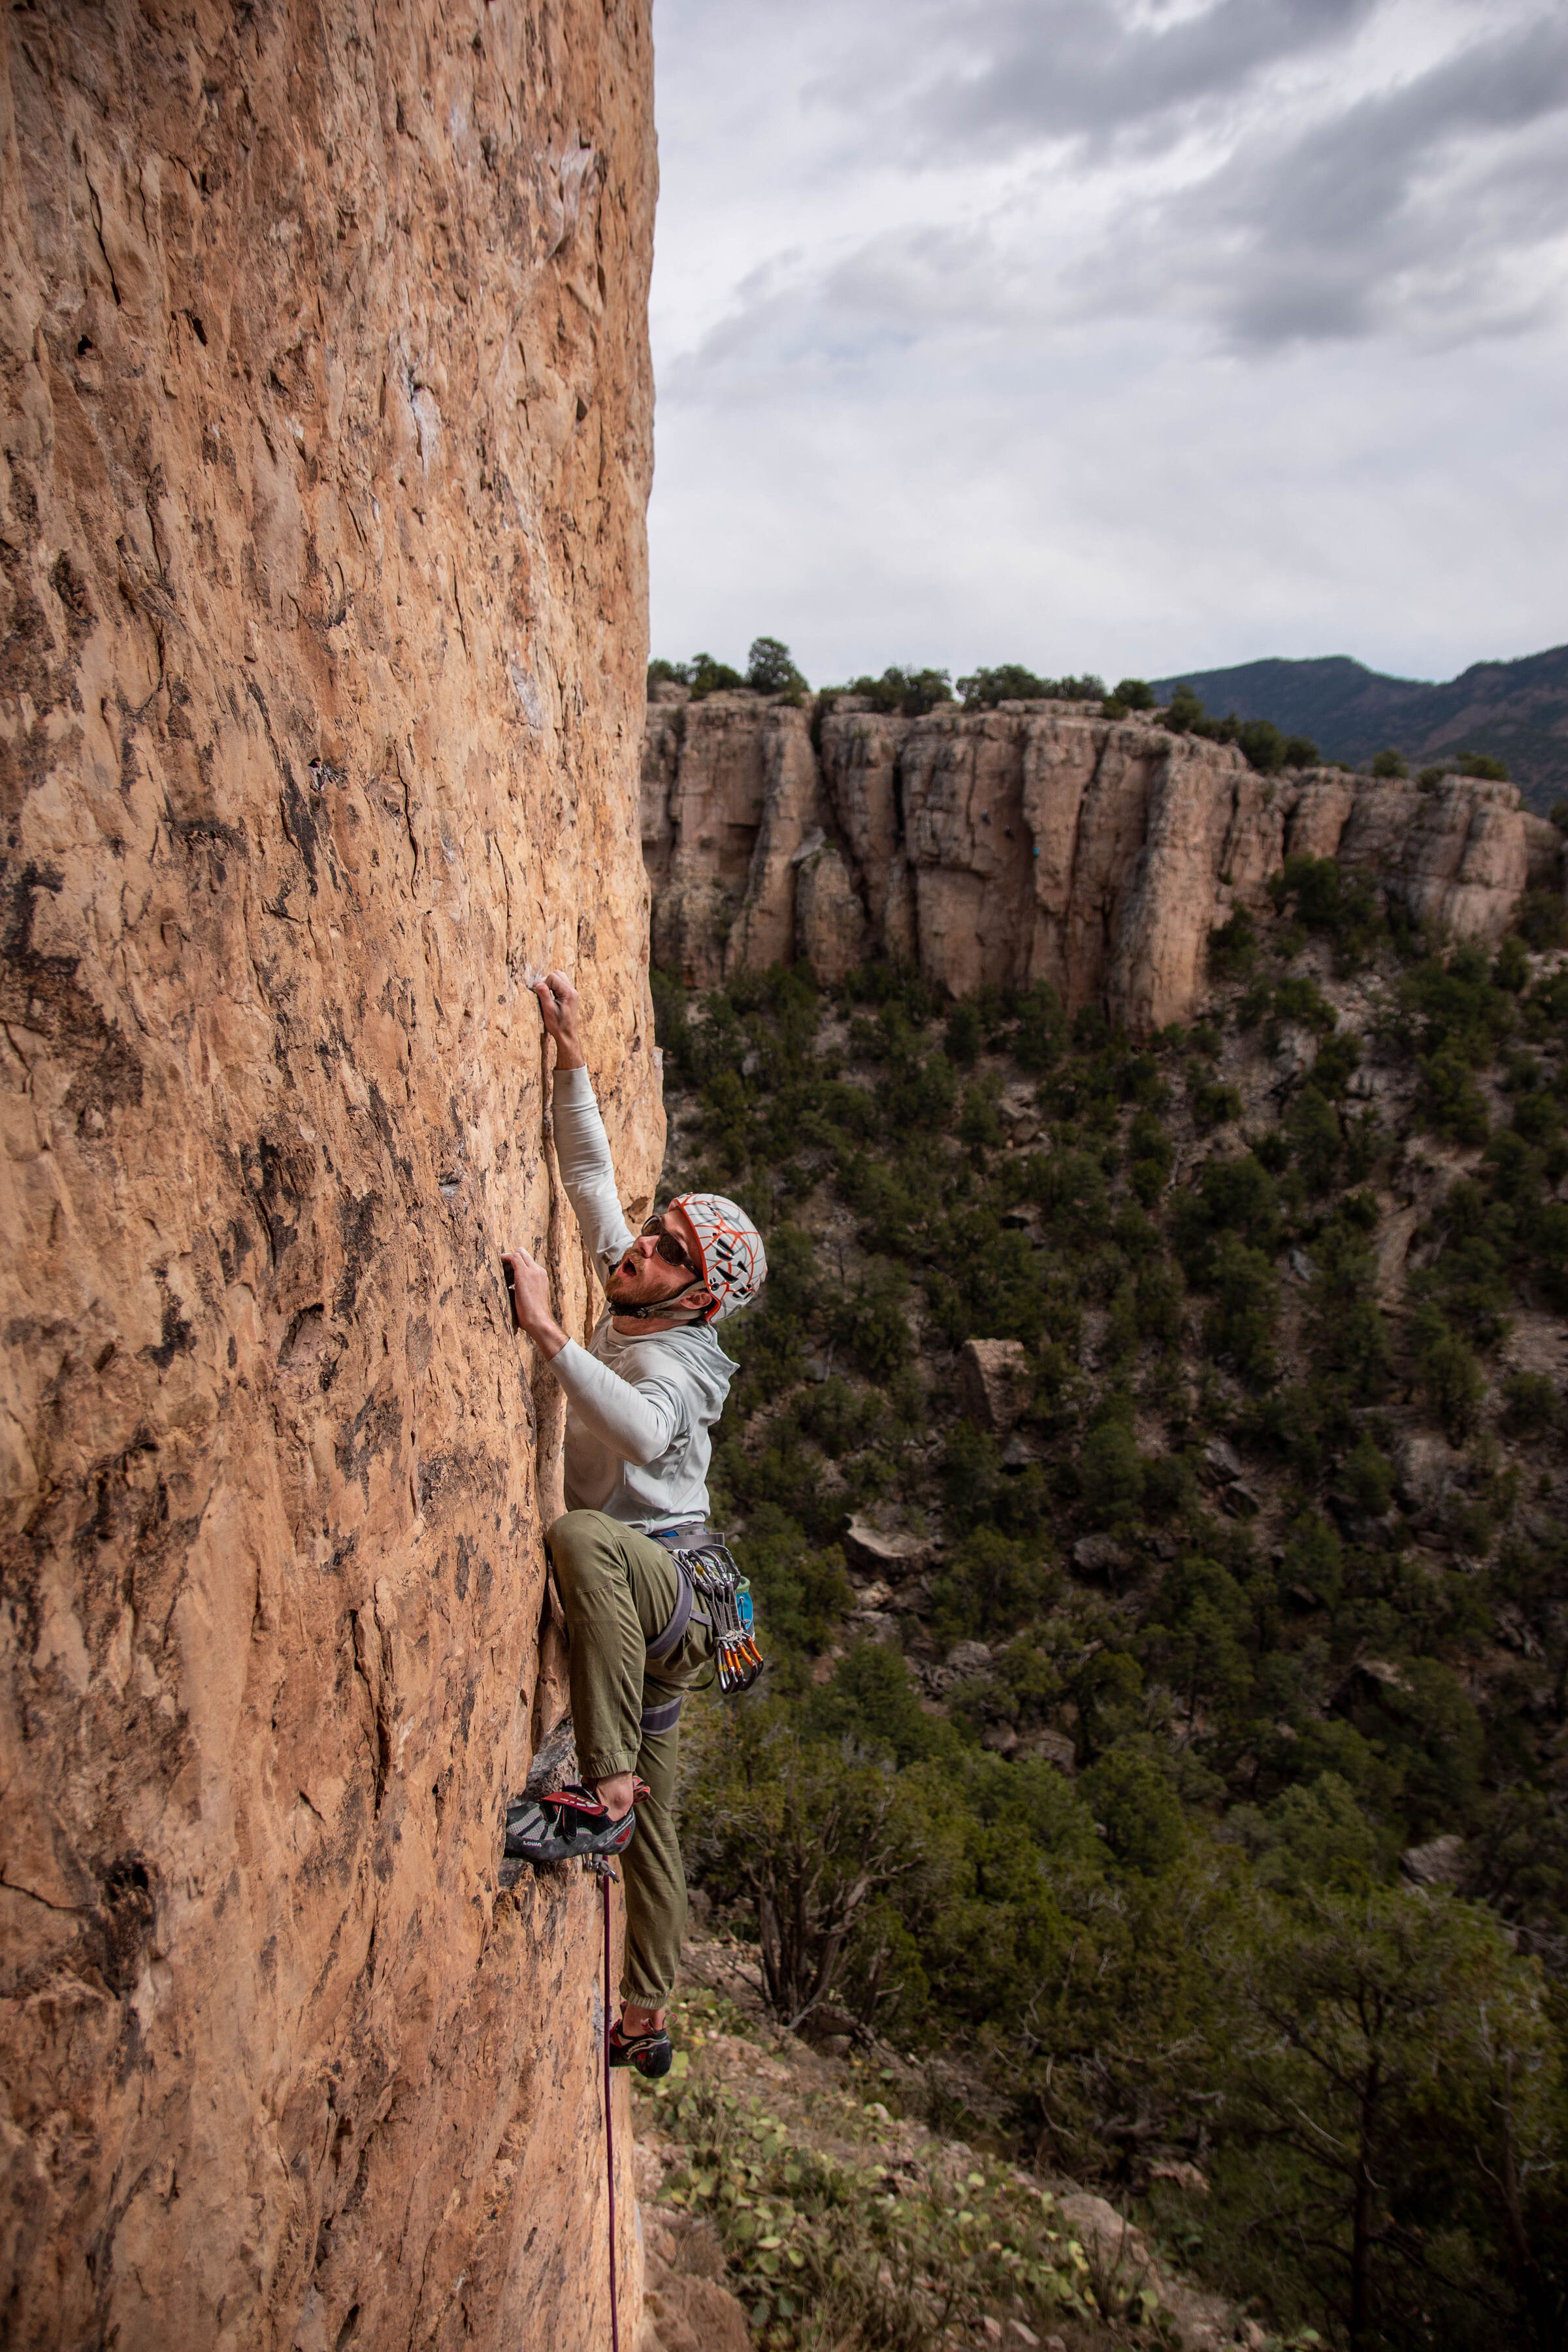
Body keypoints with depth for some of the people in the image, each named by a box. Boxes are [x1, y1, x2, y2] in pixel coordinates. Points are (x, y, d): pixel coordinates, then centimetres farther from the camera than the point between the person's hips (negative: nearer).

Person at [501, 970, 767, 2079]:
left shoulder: (675, 1361, -18)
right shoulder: (627, 1310, 5)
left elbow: (644, 1433, -43)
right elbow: (590, 1171, 8)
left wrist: (548, 1332, -42)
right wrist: (571, 1054, 1)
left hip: (673, 1592, -8)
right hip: (645, 1611, 8)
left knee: (583, 1535, -41)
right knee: (654, 1829, 18)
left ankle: (602, 1791, -36)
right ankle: (647, 2022, 34)